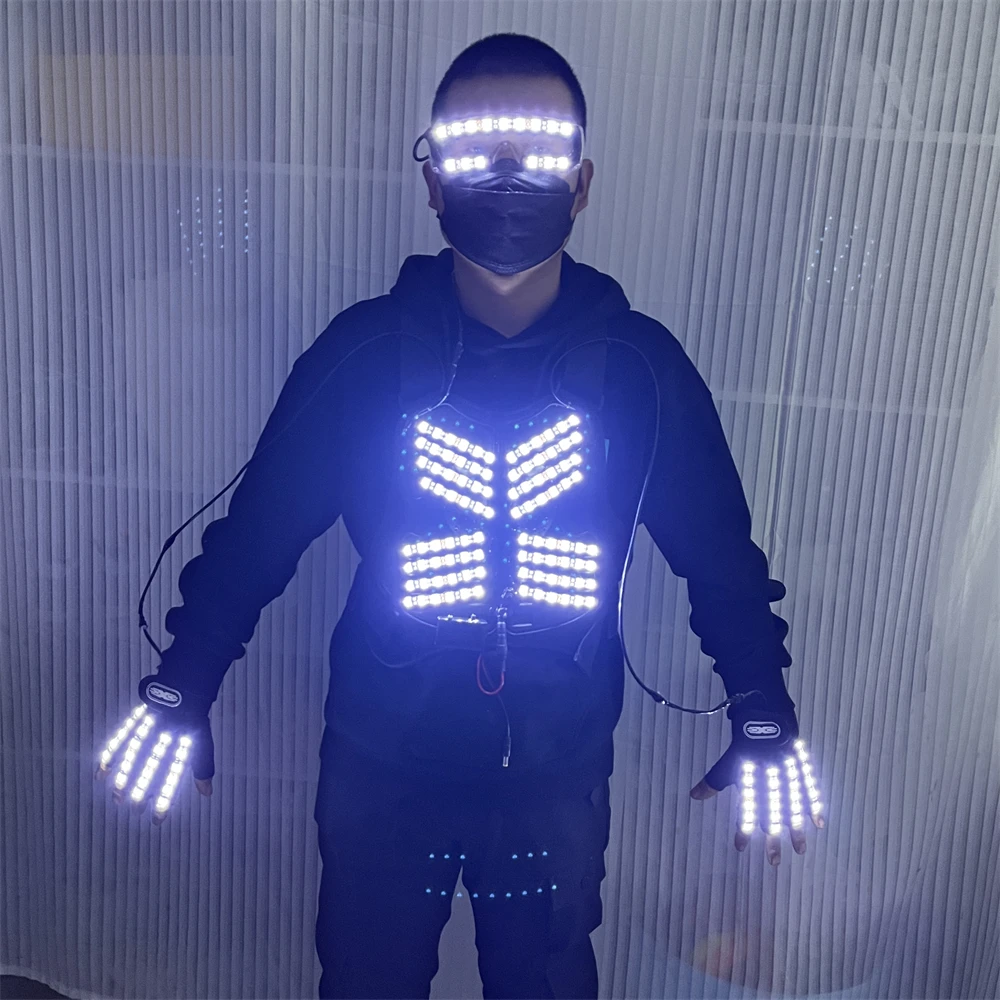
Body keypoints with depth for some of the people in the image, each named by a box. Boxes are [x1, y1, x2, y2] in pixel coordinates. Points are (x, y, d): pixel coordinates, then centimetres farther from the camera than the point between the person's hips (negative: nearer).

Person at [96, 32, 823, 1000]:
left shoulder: (640, 366, -9)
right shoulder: (364, 351, -10)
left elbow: (719, 554, -2)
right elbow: (258, 527, -5)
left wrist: (762, 719, -5)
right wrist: (182, 693, -6)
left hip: (559, 772, 1)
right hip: (380, 764, 0)